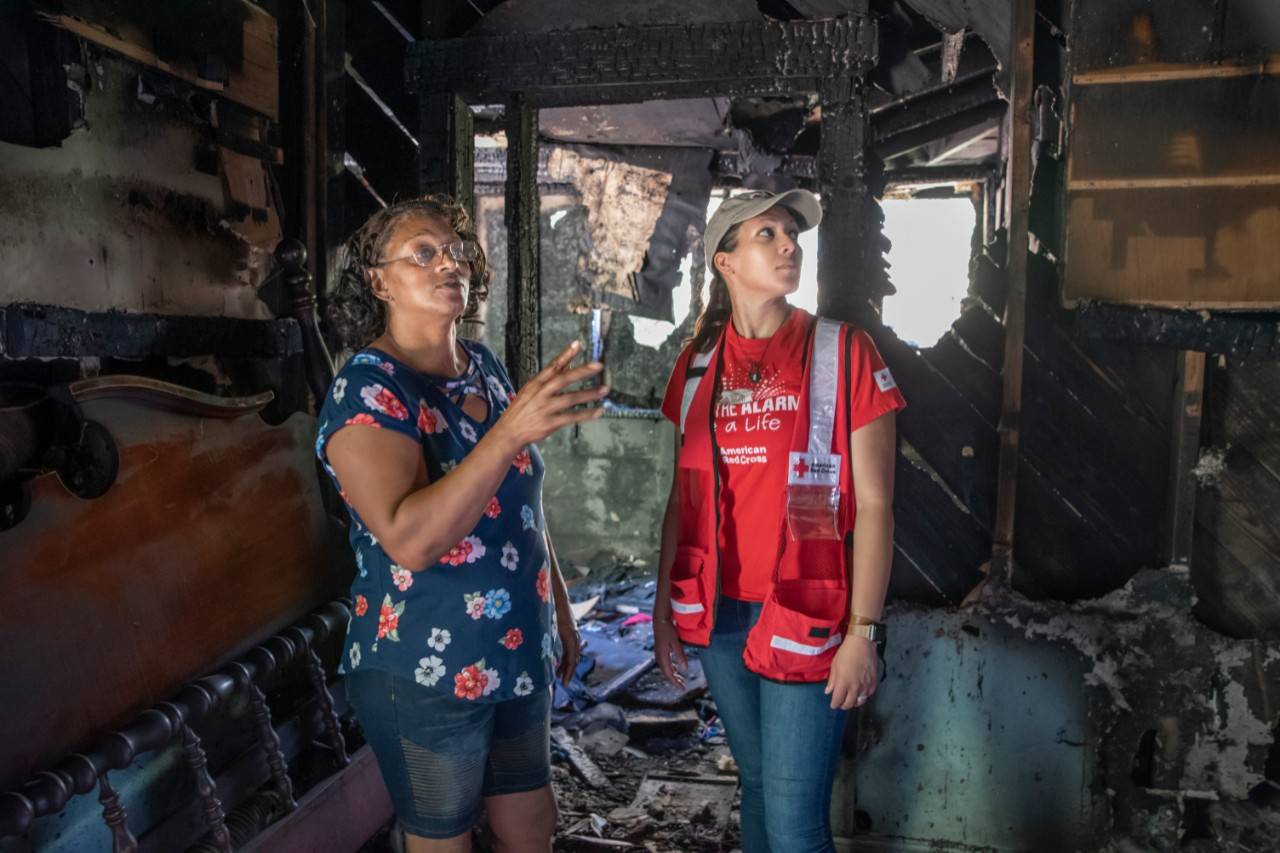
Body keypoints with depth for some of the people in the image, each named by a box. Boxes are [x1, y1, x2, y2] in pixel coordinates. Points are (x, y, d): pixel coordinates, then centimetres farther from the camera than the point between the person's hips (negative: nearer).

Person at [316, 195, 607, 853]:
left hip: (519, 657, 6)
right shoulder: (366, 390, -17)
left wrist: (560, 612, 15)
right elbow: (409, 539, -31)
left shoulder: (484, 367, 3)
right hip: (425, 675, -6)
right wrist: (512, 431, -39)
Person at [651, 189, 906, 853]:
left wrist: (863, 632, -11)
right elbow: (684, 494, 10)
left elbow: (874, 504, -8)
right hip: (718, 615, 4)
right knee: (756, 780, 20)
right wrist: (664, 607, 9)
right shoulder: (698, 363, 5)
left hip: (804, 619, -3)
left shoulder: (842, 353, -6)